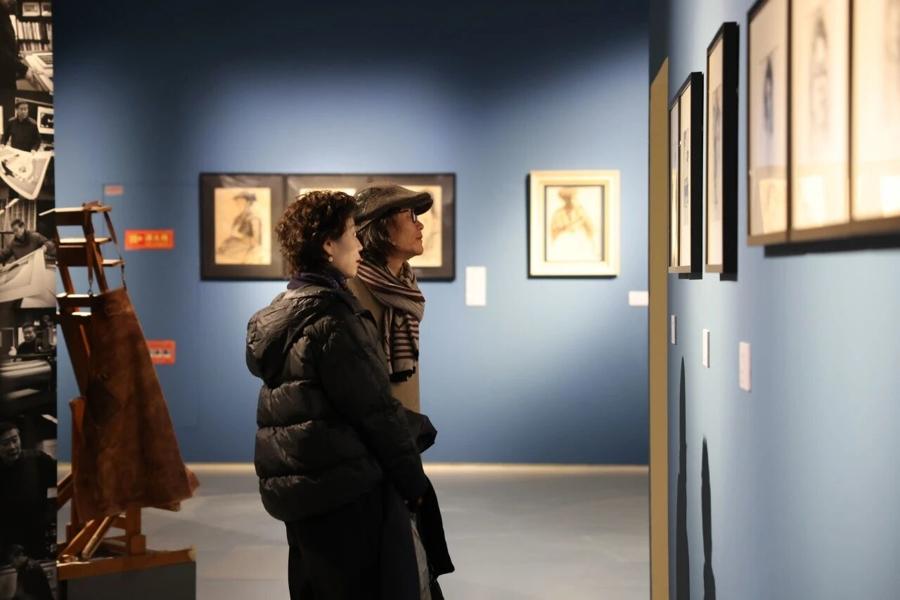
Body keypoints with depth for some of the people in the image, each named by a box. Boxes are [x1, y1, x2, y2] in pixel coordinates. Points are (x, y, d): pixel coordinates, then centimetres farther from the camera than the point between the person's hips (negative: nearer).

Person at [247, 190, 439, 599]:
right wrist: (413, 481, -7)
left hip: (294, 485, 9)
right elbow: (377, 411, -17)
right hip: (349, 489, -9)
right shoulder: (333, 318, -17)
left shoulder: (281, 313, 11)